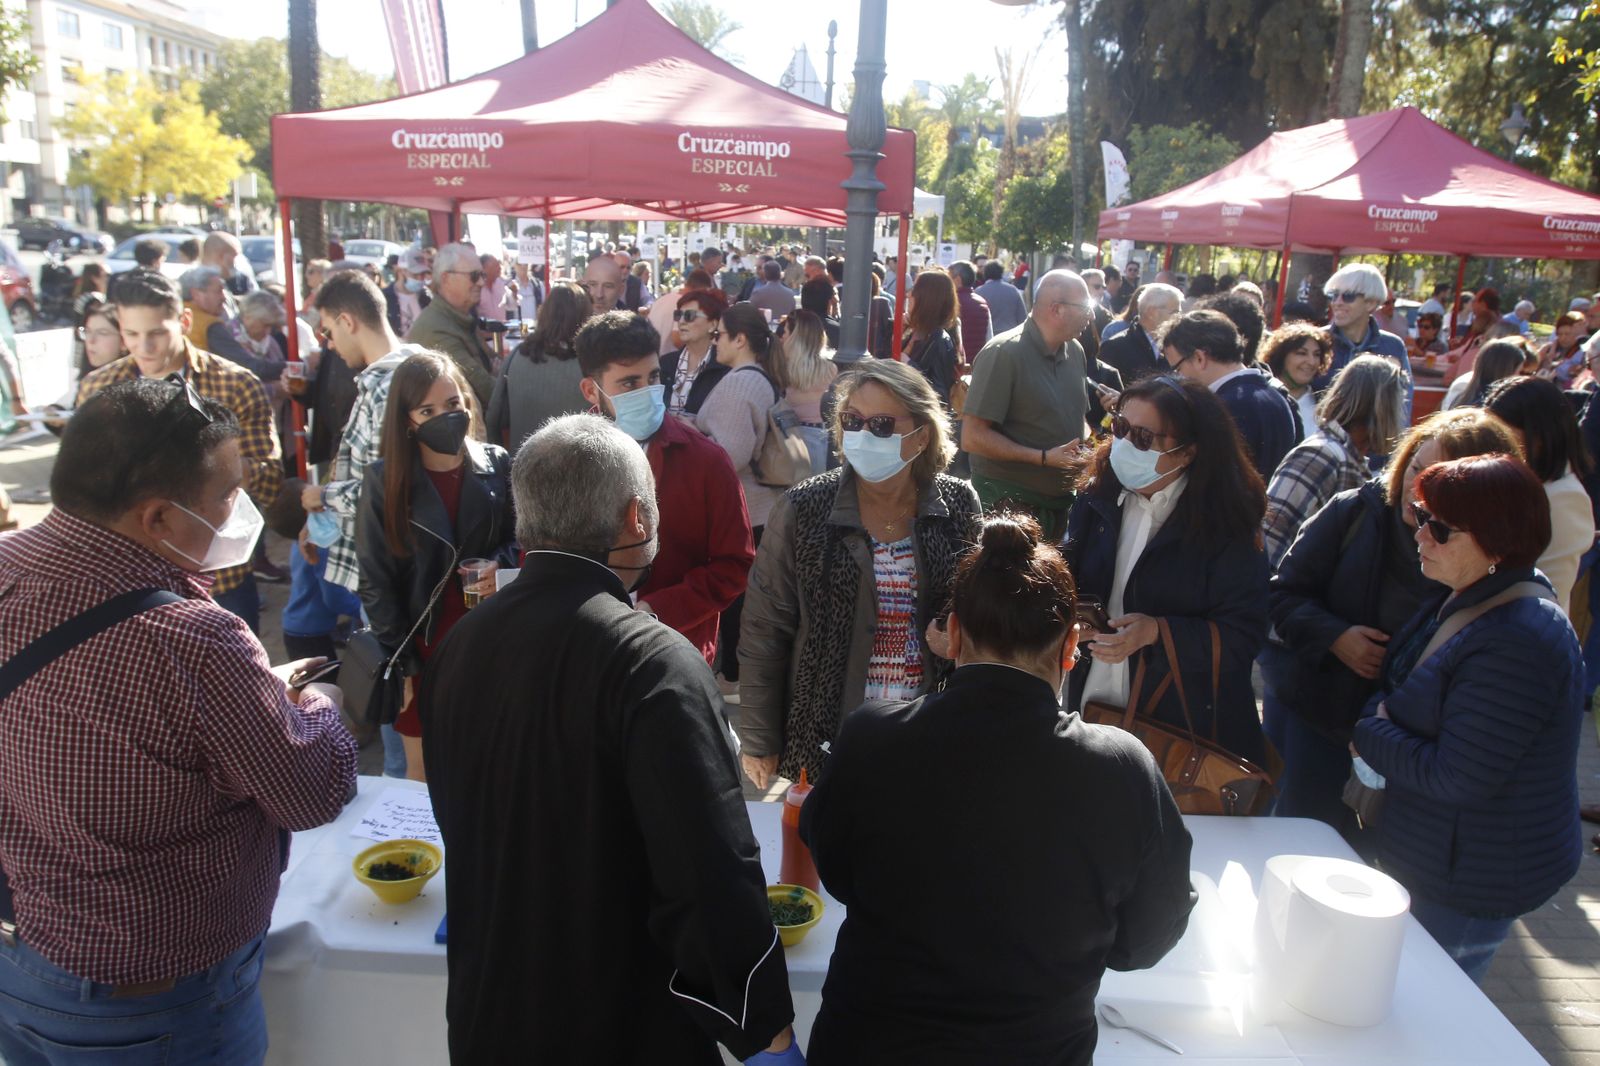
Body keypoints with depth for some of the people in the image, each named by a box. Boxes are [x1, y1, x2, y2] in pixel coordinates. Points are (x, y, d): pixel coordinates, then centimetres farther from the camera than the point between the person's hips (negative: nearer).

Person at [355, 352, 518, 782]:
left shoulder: (496, 465, -1)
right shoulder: (384, 478, -6)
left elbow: (519, 537, 11)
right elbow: (376, 581, -4)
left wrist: (502, 564, -12)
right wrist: (403, 664, -7)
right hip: (422, 649, -1)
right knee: (423, 773, 10)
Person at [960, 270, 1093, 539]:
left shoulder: (1075, 351, 8)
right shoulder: (1003, 353, -15)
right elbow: (972, 438, -20)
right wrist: (1044, 457, -22)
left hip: (1059, 504, 7)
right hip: (1008, 504, -7)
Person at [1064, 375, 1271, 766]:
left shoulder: (1226, 524, -12)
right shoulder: (1096, 500, 2)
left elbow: (1243, 635, -13)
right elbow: (1068, 580, 10)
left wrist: (1157, 633, -25)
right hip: (1092, 703, 4)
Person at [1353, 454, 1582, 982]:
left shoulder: (1518, 645, -29)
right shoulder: (1463, 602, 2)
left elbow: (1456, 779, -27)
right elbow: (1402, 694, 15)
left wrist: (1371, 734, -13)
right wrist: (1377, 723, -7)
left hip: (1466, 888, -9)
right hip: (1432, 859, 9)